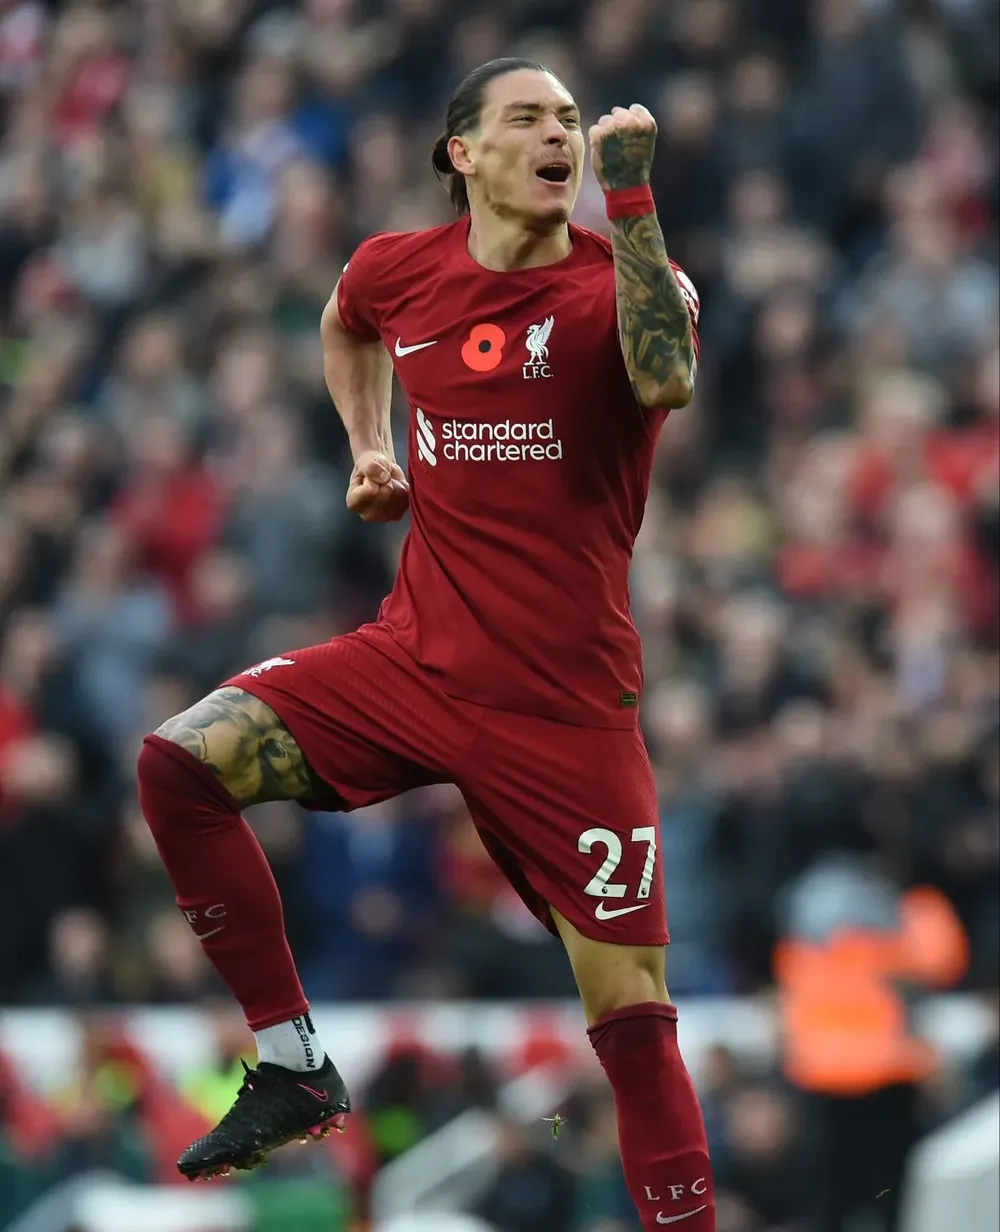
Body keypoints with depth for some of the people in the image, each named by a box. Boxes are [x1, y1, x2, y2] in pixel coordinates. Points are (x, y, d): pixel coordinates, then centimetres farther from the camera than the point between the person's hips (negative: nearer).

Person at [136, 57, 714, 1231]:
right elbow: (343, 327, 30)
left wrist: (628, 198, -32)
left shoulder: (621, 280, -7)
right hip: (413, 655, 4)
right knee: (181, 759, -15)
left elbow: (665, 383, -32)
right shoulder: (398, 271, 4)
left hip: (566, 705, -3)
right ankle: (294, 1066, -6)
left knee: (631, 1009, -5)